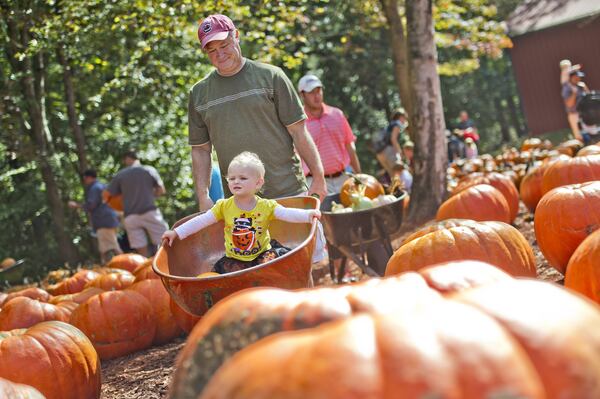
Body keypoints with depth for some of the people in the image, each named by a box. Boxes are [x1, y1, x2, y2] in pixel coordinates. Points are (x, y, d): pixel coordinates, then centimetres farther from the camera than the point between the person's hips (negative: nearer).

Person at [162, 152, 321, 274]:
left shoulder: (266, 206, -5)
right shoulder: (224, 206, -2)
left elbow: (287, 213, -15)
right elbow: (201, 221, -1)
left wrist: (308, 214, -32)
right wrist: (177, 232, -6)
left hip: (262, 254, -1)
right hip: (235, 259, 1)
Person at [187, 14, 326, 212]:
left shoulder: (270, 77, 1)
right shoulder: (199, 93, 9)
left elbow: (298, 131, -1)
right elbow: (200, 150, 12)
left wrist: (318, 178, -5)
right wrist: (203, 197, 2)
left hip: (287, 193, -2)